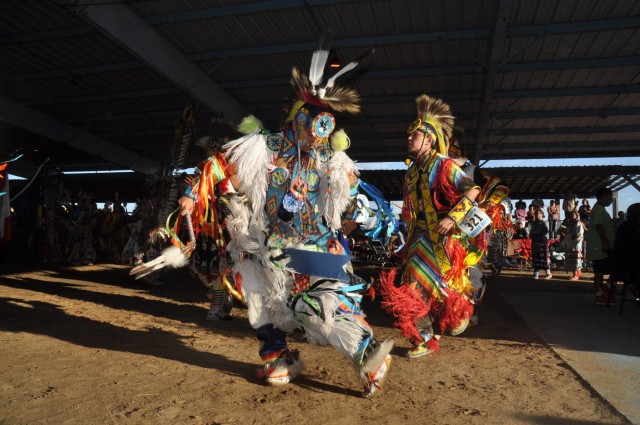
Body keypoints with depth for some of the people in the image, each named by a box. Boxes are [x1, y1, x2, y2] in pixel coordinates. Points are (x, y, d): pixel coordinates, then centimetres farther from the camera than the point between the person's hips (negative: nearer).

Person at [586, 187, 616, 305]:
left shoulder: (600, 209, 21)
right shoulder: (599, 209, -13)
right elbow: (599, 226, -23)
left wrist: (607, 243, 26)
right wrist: (605, 242, -27)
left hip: (601, 246, 11)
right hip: (600, 246, -11)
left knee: (600, 270, 12)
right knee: (600, 270, -8)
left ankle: (601, 293, 17)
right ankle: (600, 294, -5)